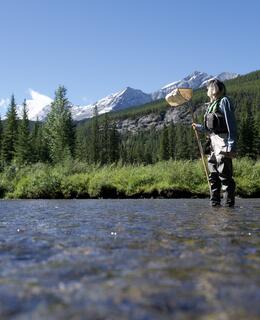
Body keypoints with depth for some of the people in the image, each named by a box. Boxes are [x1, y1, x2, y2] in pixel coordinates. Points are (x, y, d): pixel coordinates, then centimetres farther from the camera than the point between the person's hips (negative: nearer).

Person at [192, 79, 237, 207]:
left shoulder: (224, 101, -5)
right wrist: (198, 127, 30)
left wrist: (231, 146, -19)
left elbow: (231, 125, -13)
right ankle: (215, 204, 17)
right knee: (213, 176, 11)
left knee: (225, 176, -9)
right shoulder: (212, 105, 20)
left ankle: (228, 205, -6)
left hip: (222, 143, -9)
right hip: (213, 143, 9)